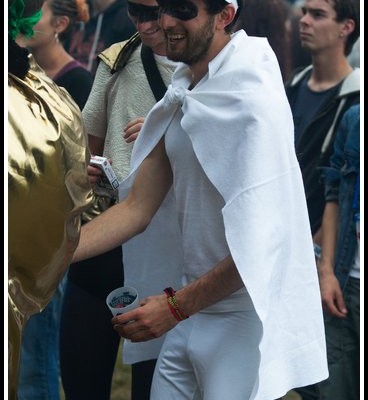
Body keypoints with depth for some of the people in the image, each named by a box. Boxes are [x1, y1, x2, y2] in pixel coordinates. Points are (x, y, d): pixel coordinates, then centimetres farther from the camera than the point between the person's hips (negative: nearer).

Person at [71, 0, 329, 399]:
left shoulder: (251, 101, -18)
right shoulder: (181, 97, 8)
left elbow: (259, 243, -22)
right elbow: (136, 209, 6)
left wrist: (175, 306, -18)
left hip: (245, 319, -8)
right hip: (194, 311, 8)